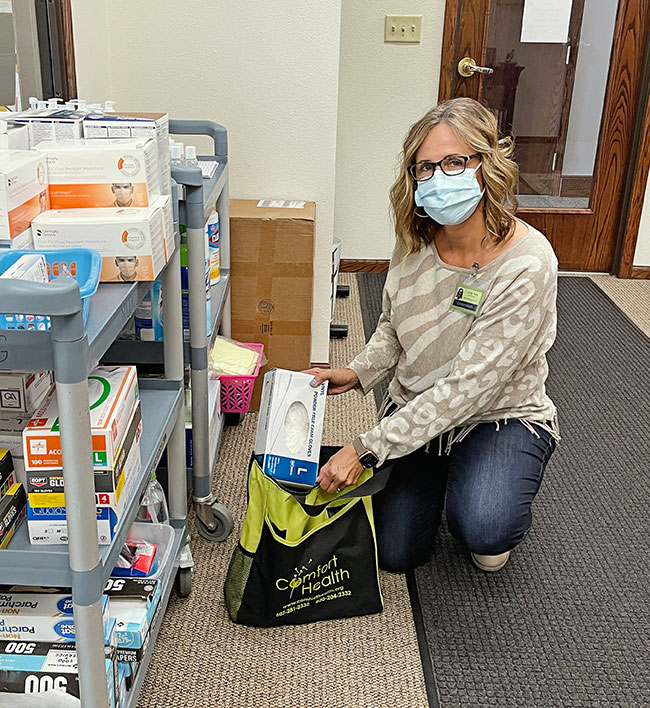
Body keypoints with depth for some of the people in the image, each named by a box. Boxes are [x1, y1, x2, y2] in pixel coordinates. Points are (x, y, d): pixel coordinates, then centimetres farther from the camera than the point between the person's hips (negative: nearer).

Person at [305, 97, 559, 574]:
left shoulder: (526, 264, -28)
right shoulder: (416, 242, -9)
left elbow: (468, 386, -30)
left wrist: (367, 449, -32)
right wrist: (358, 373, -12)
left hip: (501, 415, -4)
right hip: (416, 410, 4)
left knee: (484, 530, -31)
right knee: (397, 553, -1)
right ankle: (436, 480, 30)